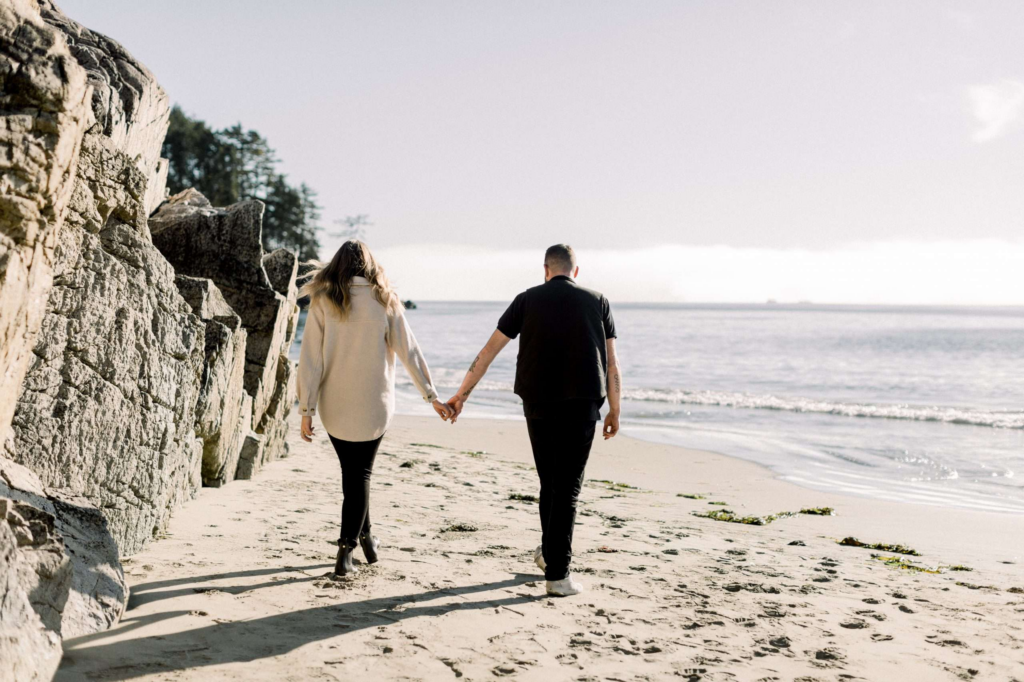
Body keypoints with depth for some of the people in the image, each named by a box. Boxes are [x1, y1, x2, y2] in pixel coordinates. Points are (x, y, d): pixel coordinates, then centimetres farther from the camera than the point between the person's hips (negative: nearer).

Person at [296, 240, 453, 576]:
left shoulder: (323, 301, -3)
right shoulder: (384, 301, -1)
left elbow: (310, 358, -6)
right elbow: (408, 351, 1)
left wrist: (306, 409, -4)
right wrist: (431, 396, 9)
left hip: (335, 405, 0)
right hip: (373, 404, 0)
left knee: (352, 471, 17)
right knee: (361, 474, 9)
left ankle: (365, 538, 28)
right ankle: (345, 551, 3)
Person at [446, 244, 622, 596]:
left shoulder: (528, 299, 7)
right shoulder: (597, 302, 7)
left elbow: (489, 351, 5)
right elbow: (612, 364, 4)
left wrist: (462, 394, 10)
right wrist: (614, 411, 12)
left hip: (538, 404, 2)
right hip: (581, 405, -1)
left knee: (549, 482, 20)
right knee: (567, 489, 1)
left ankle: (549, 551, 32)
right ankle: (557, 574, -2)